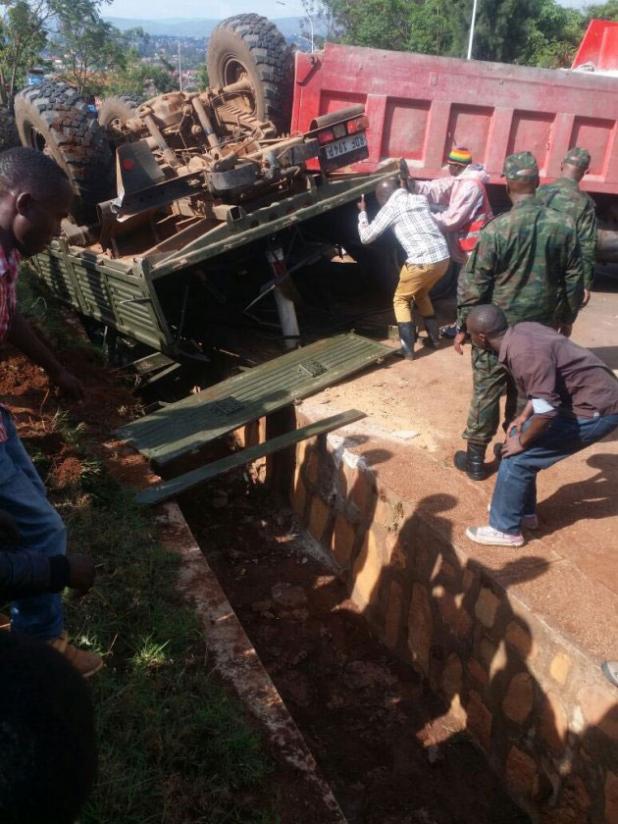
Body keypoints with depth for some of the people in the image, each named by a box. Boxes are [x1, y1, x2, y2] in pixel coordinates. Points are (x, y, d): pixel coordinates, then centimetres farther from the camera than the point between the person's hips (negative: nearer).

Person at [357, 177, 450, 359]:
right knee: (421, 295, 30)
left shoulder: (391, 207, 0)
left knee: (401, 300, 14)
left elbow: (366, 237, 8)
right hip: (443, 258, 7)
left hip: (421, 262, -6)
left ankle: (408, 348, 7)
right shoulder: (420, 198, 17)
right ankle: (434, 337, 31)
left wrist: (362, 212, 22)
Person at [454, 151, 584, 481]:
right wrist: (567, 319, 18)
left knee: (486, 392, 8)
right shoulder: (564, 225, -4)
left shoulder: (497, 228, -15)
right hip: (542, 329, 3)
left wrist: (464, 326, -3)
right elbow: (574, 279, 5)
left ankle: (475, 458, 16)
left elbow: (474, 284, -13)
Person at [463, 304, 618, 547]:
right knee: (518, 437, 14)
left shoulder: (526, 353, -28)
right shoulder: (521, 330, 1)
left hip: (596, 410, -9)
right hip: (587, 397, 9)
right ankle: (523, 510, 29)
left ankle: (505, 529, 7)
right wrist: (524, 417, 8)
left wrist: (522, 441, -13)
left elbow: (547, 410, -29)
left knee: (517, 457, -7)